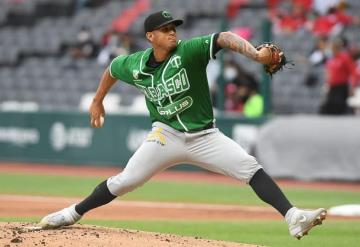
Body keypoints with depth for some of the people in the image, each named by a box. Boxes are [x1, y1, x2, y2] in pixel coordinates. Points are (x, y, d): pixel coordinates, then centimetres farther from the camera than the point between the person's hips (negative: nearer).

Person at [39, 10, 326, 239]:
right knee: (124, 182, -1)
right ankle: (73, 214, 18)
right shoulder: (135, 64, -4)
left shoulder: (189, 51, -16)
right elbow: (112, 68, 19)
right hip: (167, 135, 1)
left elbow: (224, 38, -33)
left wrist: (255, 54, -51)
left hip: (204, 136, -1)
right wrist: (97, 102, 28)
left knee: (251, 169, -18)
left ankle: (293, 218, -24)